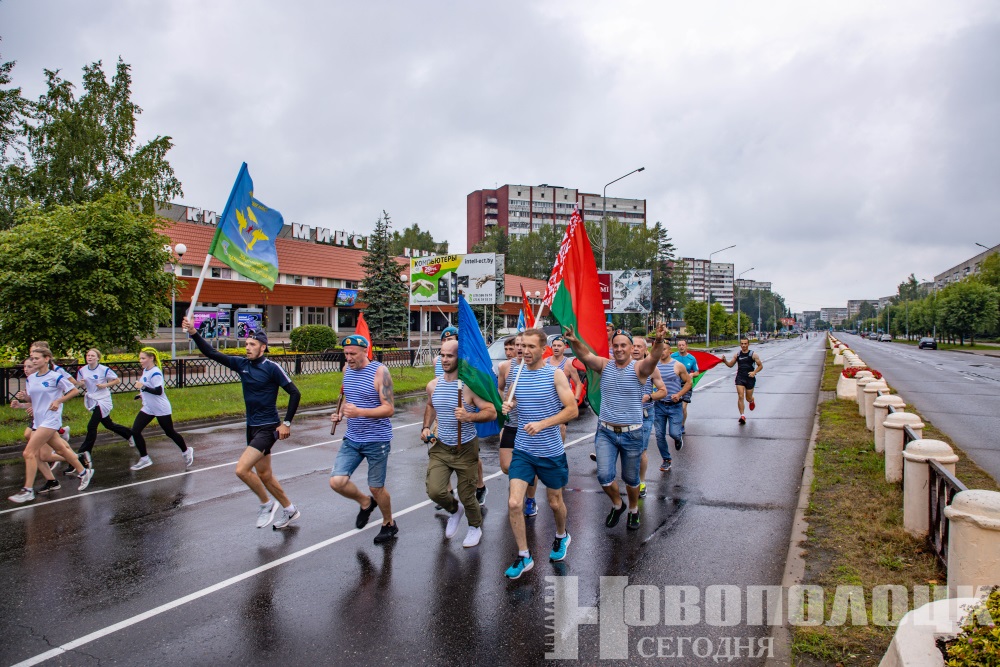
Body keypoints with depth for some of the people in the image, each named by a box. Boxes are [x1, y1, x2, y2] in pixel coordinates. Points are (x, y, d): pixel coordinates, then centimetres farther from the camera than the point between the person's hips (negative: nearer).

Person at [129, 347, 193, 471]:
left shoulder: (155, 373, -21)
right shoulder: (145, 370, 6)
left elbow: (159, 391, -29)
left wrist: (143, 387, -35)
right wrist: (143, 394, 21)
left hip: (161, 409, -8)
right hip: (148, 408, 8)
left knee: (170, 433, 6)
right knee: (135, 431, -2)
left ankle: (186, 451, 29)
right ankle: (144, 459, 9)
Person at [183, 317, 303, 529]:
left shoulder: (272, 368, -13)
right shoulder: (242, 364, 4)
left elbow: (295, 393, -13)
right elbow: (212, 353, 3)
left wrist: (287, 423, -14)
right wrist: (194, 334, -9)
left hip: (268, 428, -7)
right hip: (252, 427, 7)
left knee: (242, 469, -18)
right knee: (264, 474, 14)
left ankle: (266, 503, 6)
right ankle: (289, 510, 30)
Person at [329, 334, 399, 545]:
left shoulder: (379, 372, -14)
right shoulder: (347, 370, 5)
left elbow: (389, 409, -18)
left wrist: (359, 412, -30)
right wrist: (340, 414, 2)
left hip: (377, 440, -5)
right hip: (352, 439, 5)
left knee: (376, 487, 6)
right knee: (336, 481, -8)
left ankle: (389, 525, 33)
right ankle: (365, 503, 24)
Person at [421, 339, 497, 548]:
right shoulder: (433, 385, 2)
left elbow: (491, 412, -18)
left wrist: (469, 416, -34)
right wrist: (426, 427, 9)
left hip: (466, 449, -4)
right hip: (440, 447, 4)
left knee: (467, 496, 6)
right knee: (434, 491, -9)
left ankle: (475, 527, 37)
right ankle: (454, 510, 25)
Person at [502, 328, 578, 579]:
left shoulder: (555, 375, -11)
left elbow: (572, 410, -15)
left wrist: (542, 424, -25)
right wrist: (507, 406, -8)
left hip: (551, 451, -2)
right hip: (523, 451, 3)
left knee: (555, 502, 15)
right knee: (514, 503, -9)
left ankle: (562, 537, 47)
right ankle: (523, 557, 9)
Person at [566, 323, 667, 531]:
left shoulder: (639, 368, -8)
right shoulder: (605, 365, -1)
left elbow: (654, 357, -29)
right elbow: (586, 356, -18)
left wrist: (659, 341, -51)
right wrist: (574, 342, -40)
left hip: (632, 434, -1)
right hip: (605, 432, 2)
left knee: (631, 479, 13)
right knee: (604, 476, -4)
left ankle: (633, 510, 40)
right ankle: (617, 505, 26)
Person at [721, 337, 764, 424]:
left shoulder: (753, 355, -3)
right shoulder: (737, 355, 5)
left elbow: (760, 366, 2)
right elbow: (730, 365, 14)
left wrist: (754, 372, -15)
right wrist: (725, 361, -7)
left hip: (750, 378, -1)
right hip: (740, 378, 1)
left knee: (748, 398, 10)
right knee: (740, 396, -12)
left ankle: (752, 402, 48)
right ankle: (742, 416, -10)